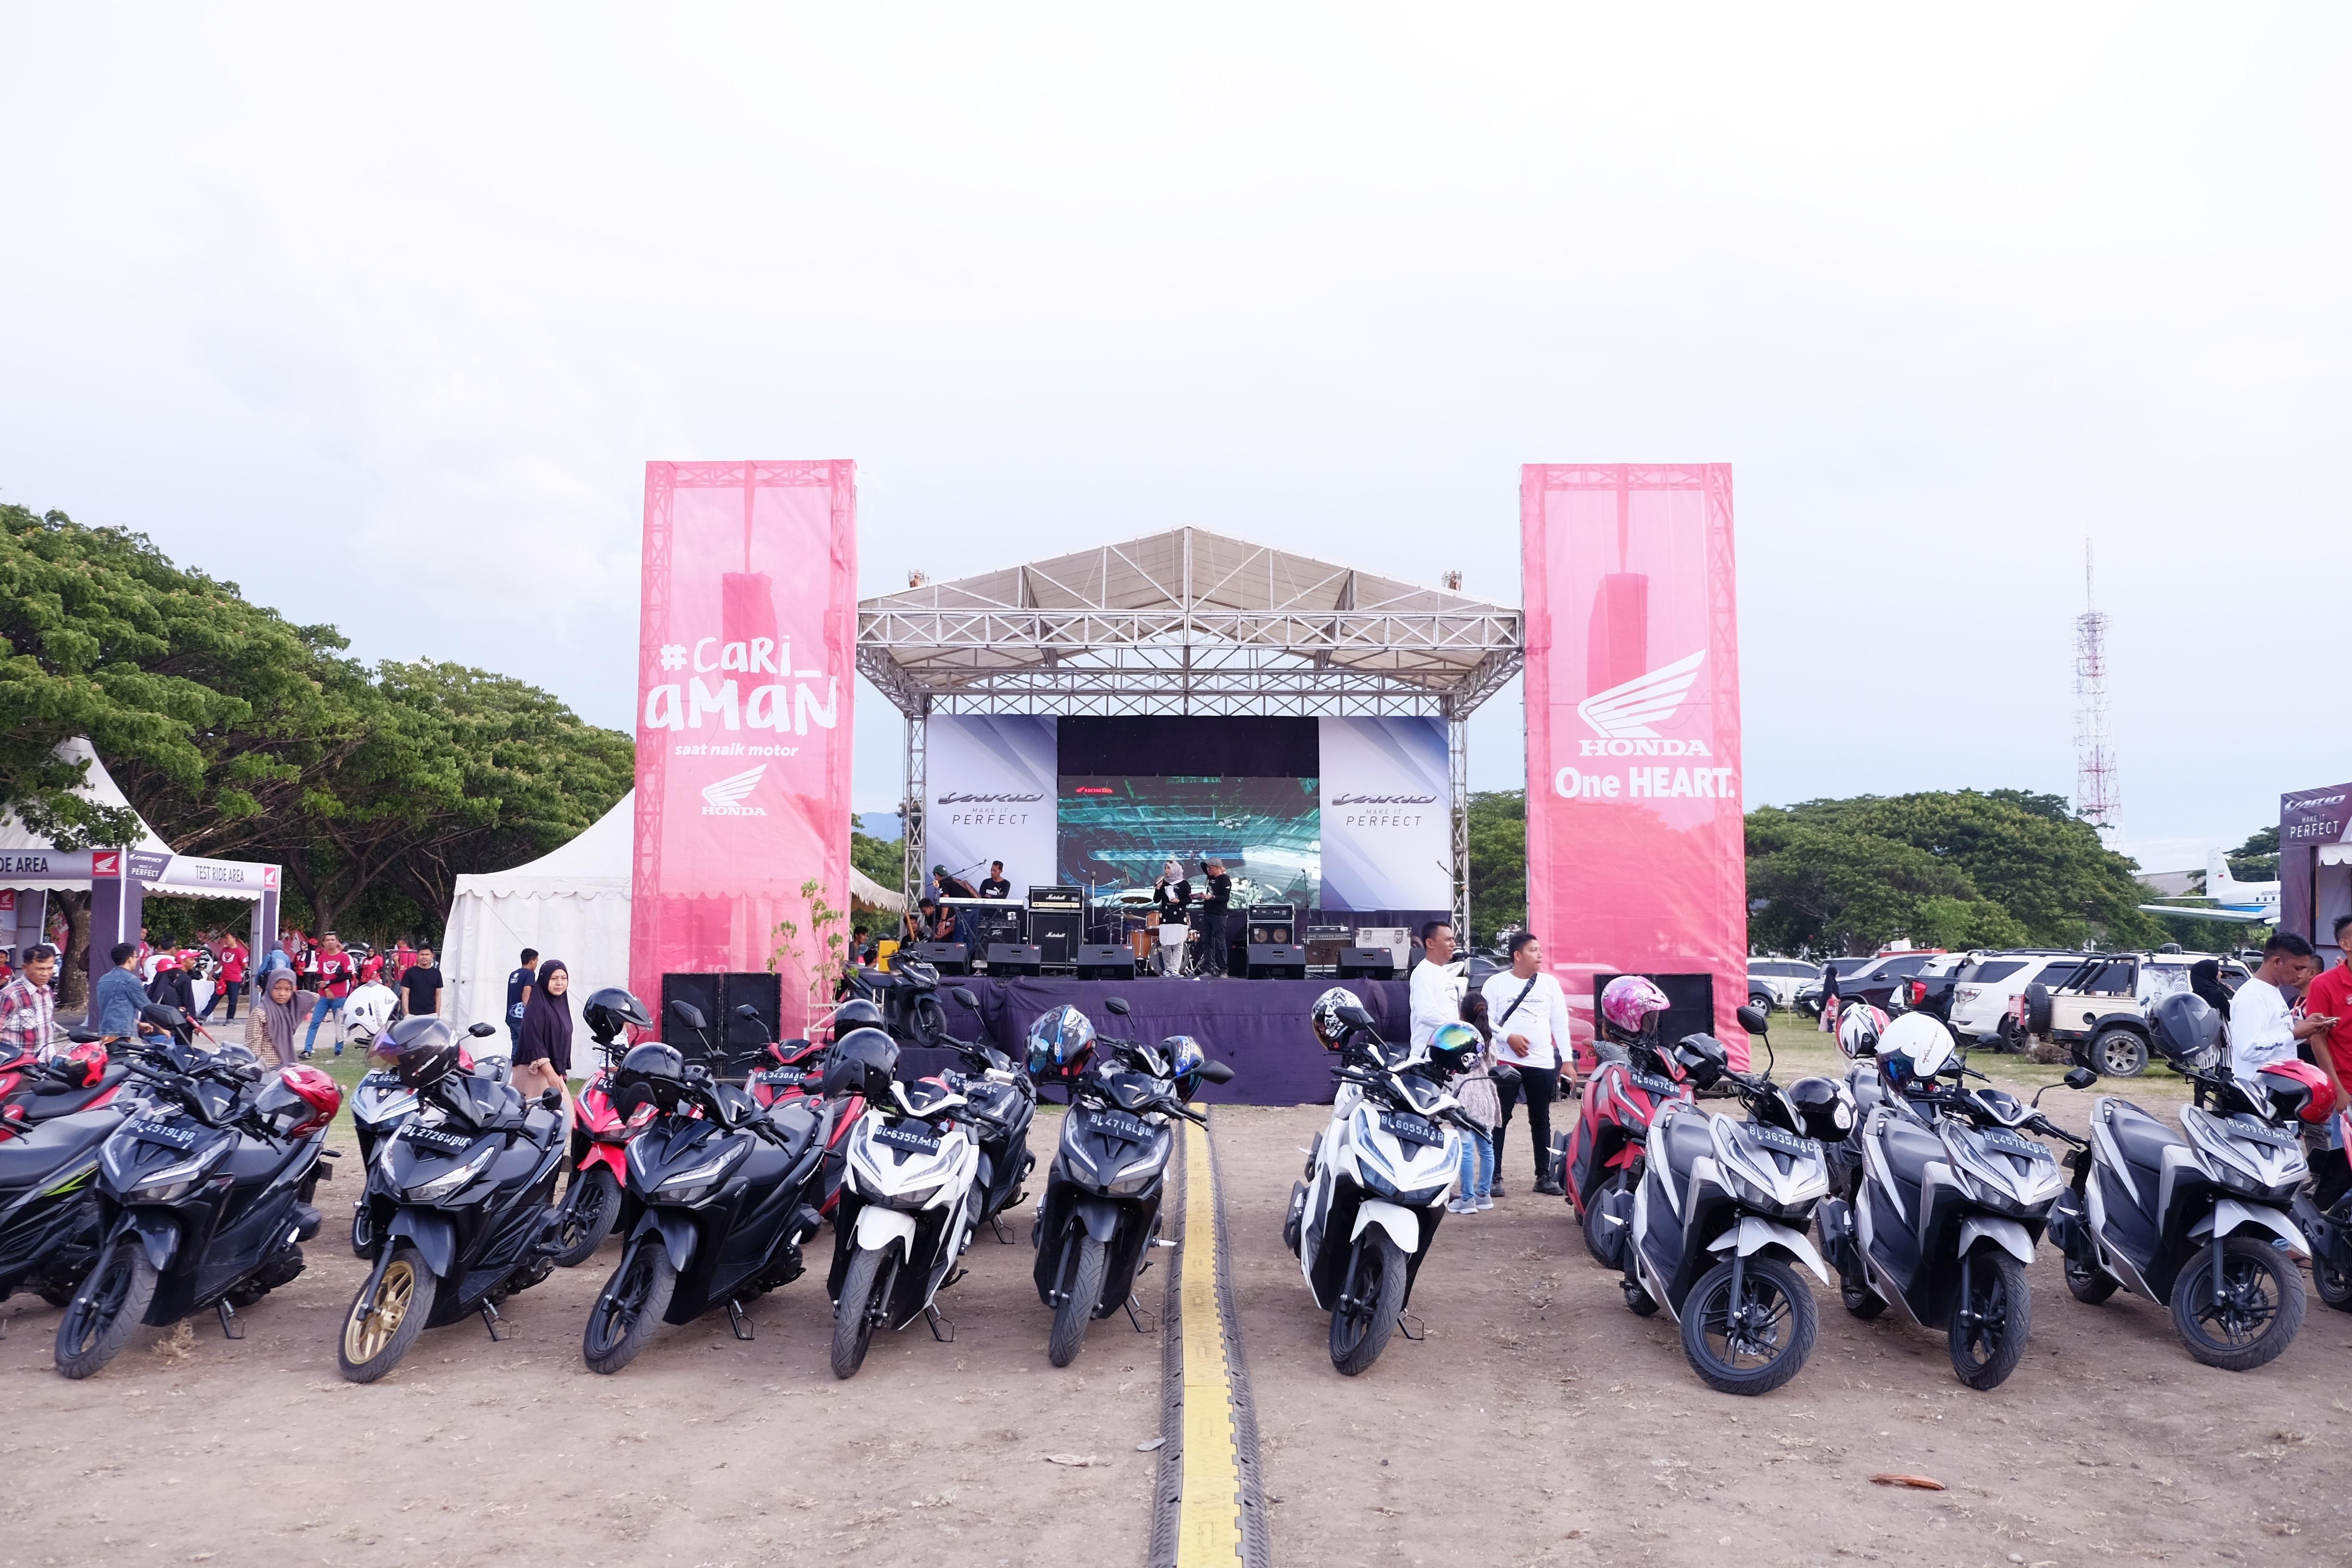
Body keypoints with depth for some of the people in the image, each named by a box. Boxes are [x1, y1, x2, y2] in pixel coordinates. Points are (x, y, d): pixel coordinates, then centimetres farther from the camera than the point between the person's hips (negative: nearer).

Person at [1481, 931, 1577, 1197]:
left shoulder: (1550, 983, 9)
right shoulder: (1496, 983, 1)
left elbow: (1560, 1024, 9)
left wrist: (1568, 1060, 3)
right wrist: (1508, 1037, -16)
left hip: (1542, 1063, 3)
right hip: (1505, 1061, -3)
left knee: (1541, 1121, 9)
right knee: (1499, 1120, -2)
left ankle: (1544, 1176, 15)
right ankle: (1493, 1175, 2)